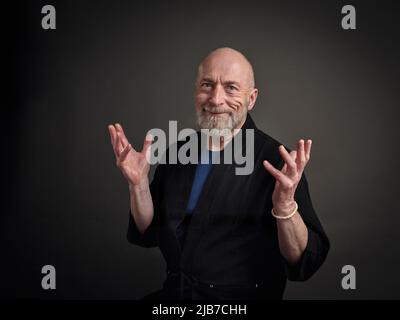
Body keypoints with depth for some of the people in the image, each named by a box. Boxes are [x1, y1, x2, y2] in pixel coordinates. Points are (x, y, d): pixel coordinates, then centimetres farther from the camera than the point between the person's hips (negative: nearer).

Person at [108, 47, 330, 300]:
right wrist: (138, 183, -3)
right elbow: (148, 235, 13)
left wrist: (285, 205, -31)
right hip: (173, 293, 4)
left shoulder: (274, 160, -10)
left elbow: (306, 264, -14)